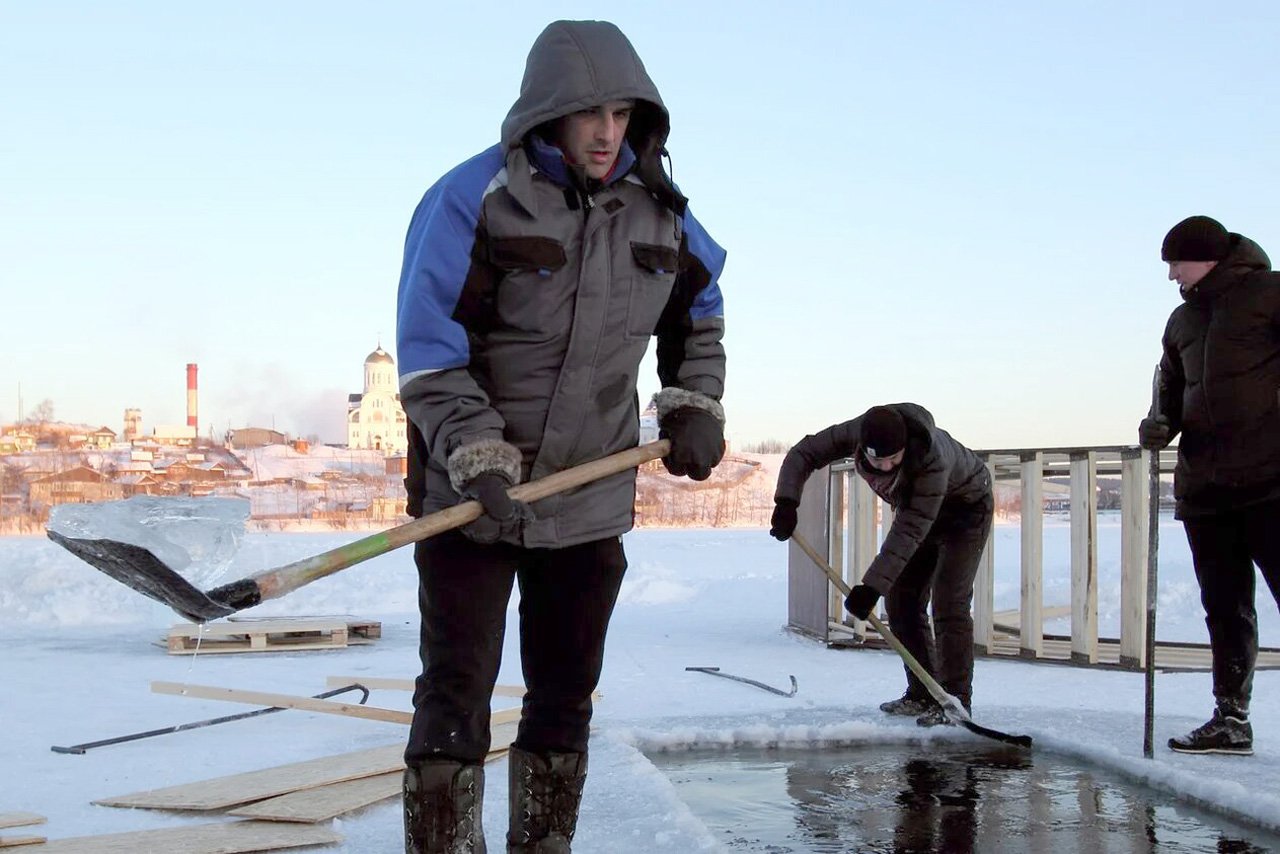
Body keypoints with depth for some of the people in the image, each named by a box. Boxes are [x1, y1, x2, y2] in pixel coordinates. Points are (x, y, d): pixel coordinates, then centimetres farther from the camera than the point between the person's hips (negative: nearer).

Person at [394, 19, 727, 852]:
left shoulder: (657, 211, 2)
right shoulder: (472, 199, -13)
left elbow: (698, 312, 21)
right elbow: (428, 351, -16)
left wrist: (695, 406, 9)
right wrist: (479, 459, -25)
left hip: (592, 499, 5)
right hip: (470, 497, -5)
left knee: (566, 694, 13)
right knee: (456, 694, -2)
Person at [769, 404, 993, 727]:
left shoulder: (933, 456, -43)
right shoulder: (856, 432, -26)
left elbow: (910, 530, -42)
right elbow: (804, 453, -16)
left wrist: (873, 585, -44)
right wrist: (786, 502, -32)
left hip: (965, 508, -7)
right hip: (917, 507, 7)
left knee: (948, 603, -16)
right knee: (900, 601, 3)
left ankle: (955, 700, -10)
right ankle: (922, 695, 11)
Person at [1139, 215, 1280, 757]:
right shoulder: (1182, 320, 19)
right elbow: (1171, 387, 21)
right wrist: (1160, 423, 0)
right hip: (1203, 484, 7)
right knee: (1224, 607, 10)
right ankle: (1231, 718, 15)